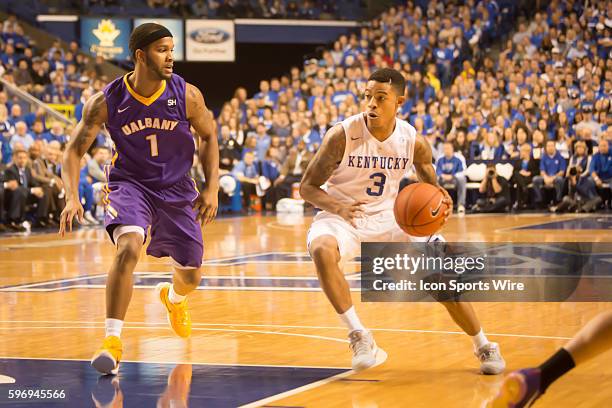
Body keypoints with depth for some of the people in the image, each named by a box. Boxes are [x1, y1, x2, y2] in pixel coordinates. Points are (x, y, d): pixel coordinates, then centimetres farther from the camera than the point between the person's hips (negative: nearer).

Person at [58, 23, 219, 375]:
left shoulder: (187, 95, -13)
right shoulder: (107, 101, -16)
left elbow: (209, 137, 3)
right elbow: (75, 151, -9)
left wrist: (212, 188, -6)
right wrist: (72, 197, -24)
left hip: (177, 188, 3)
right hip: (130, 184, -3)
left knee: (191, 274, 13)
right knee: (128, 248, -31)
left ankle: (173, 297, 53)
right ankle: (113, 342, -27)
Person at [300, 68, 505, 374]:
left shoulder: (413, 142, -10)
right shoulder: (342, 135, -20)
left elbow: (430, 185, 7)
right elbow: (307, 187, -14)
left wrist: (439, 199, -20)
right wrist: (337, 207, -34)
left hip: (388, 218, 2)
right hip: (342, 217, -2)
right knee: (322, 250, -37)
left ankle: (484, 347, 13)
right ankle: (359, 336, -25)